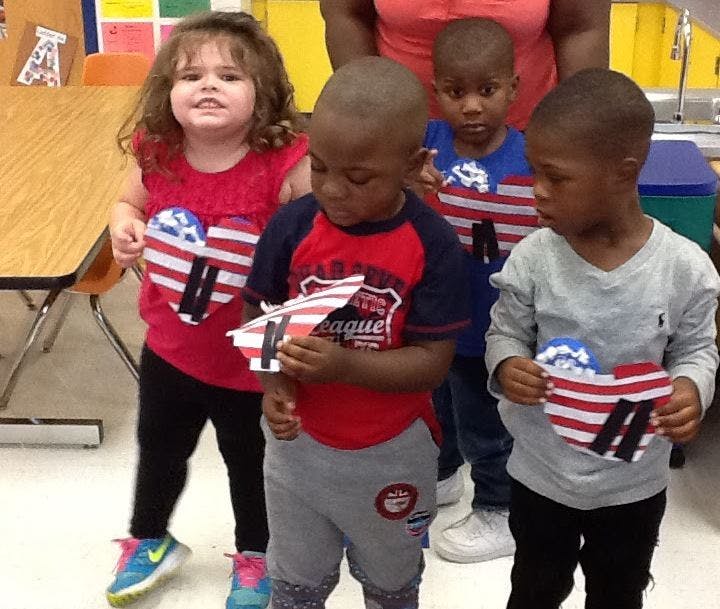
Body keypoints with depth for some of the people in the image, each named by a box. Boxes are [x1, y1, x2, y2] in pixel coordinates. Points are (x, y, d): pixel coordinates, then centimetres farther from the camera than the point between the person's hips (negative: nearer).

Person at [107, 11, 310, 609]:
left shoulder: (285, 166, -26)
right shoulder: (157, 156, -11)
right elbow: (130, 205, 9)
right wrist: (124, 229, -12)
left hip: (250, 362, -4)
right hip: (170, 349, 4)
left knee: (251, 463, 21)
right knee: (160, 450, 27)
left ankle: (254, 555, 49)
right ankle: (149, 541, 56)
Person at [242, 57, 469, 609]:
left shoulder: (433, 245, -20)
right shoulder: (291, 227, -14)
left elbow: (433, 362, -20)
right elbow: (258, 318, -4)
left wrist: (344, 364, -36)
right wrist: (274, 384, -23)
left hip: (392, 453, -1)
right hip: (298, 441, 2)